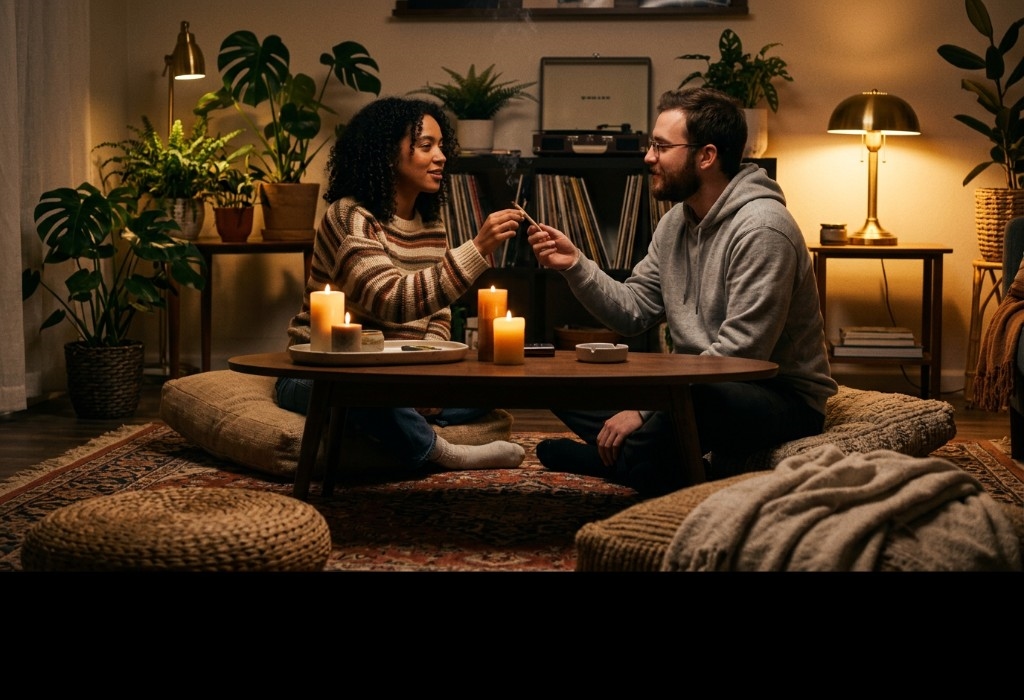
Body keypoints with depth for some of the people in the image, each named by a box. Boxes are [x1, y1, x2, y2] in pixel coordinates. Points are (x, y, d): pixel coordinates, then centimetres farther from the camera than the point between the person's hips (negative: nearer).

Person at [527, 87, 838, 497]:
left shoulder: (761, 228, -20)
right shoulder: (676, 220, 9)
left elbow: (738, 357, -25)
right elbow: (633, 312, 7)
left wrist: (643, 409, -24)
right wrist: (575, 265, -8)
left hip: (782, 399, -9)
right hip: (698, 385, 9)